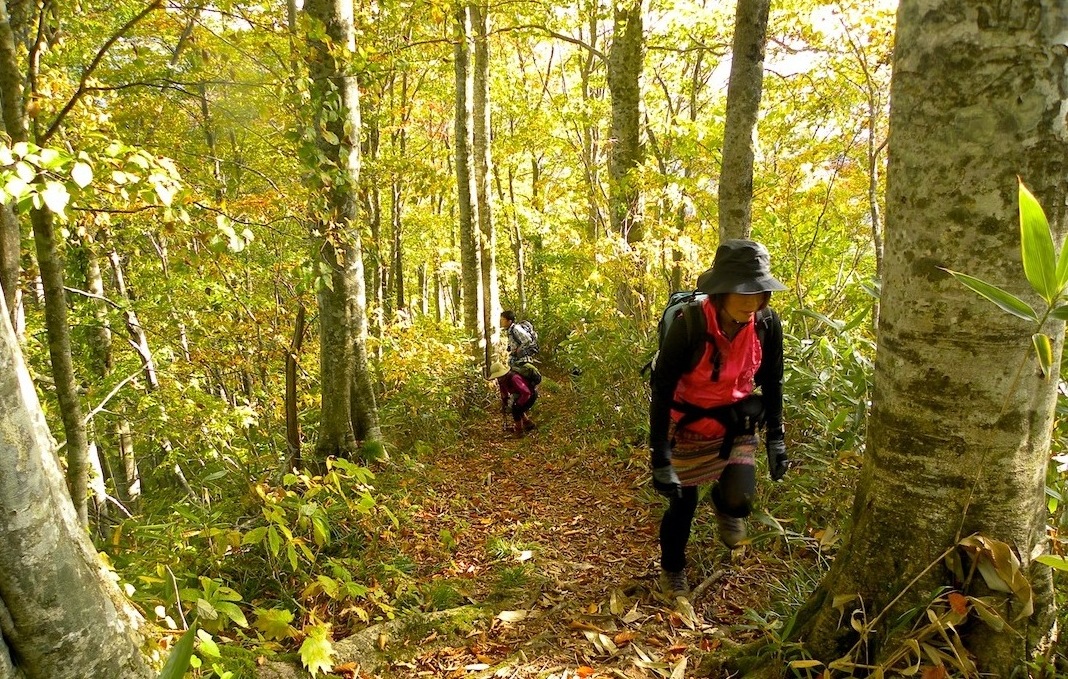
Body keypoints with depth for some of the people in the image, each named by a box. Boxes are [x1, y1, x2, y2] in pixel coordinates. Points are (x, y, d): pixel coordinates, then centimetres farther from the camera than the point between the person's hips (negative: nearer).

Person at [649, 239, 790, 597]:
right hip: (689, 427, -3)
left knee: (739, 499, -13)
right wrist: (660, 457, -23)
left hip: (737, 426, 3)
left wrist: (776, 438, 2)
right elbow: (662, 391, -22)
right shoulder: (689, 327, -28)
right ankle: (672, 569, 39)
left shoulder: (768, 325, -16)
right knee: (683, 503, 9)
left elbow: (771, 383, 1)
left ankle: (723, 504, 27)